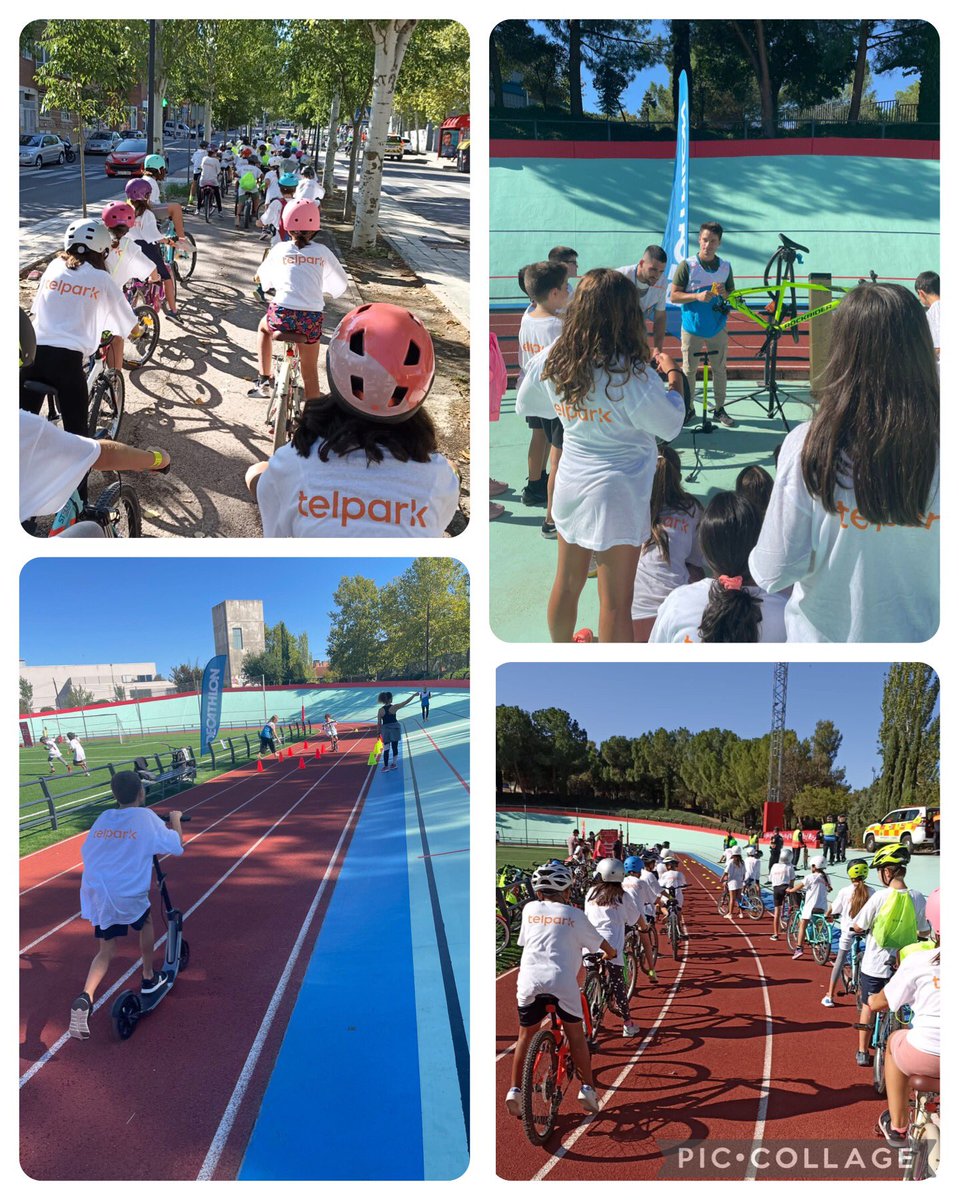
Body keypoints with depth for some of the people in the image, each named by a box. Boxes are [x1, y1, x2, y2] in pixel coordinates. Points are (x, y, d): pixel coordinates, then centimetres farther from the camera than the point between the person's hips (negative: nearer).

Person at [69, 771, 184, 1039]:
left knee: (105, 951, 11)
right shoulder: (146, 818, -5)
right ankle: (148, 979, 38)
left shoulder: (103, 818, 8)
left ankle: (85, 997, -14)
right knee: (146, 921, 28)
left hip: (96, 895, 4)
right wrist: (175, 819, 18)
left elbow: (87, 851, 18)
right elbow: (176, 845, 0)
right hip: (128, 896, -4)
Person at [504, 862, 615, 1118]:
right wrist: (611, 954, 39)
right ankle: (587, 1089, 14)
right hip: (562, 981, -2)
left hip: (529, 980, 2)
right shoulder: (574, 915, 9)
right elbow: (603, 945, 16)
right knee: (575, 1034, 17)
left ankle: (514, 1090, 11)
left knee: (525, 1035, 18)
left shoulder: (530, 909, 15)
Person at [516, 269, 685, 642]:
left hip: (570, 483, 6)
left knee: (567, 584, 20)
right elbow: (670, 426, -9)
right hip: (616, 489, -6)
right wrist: (673, 378, 5)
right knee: (616, 600, 1)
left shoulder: (551, 361, -5)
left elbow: (526, 405, 13)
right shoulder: (631, 374, -21)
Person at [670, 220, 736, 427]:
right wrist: (697, 296, -24)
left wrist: (725, 293, -13)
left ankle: (719, 409, 21)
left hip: (717, 328, 3)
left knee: (719, 369, 9)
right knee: (689, 370, 7)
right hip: (692, 328, -3)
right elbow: (673, 296, -9)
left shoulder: (725, 267, 1)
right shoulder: (687, 266, -9)